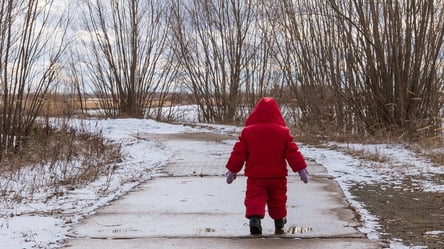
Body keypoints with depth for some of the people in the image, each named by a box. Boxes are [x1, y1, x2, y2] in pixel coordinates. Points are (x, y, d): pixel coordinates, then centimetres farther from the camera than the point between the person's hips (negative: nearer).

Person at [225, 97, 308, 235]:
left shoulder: (248, 131, -3)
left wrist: (232, 170, 9)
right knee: (277, 200, 16)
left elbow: (239, 153, 0)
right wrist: (301, 169, 4)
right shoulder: (283, 132, -3)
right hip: (277, 176, 1)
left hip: (255, 176, -1)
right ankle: (279, 226, 28)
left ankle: (254, 217, -30)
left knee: (255, 197, -3)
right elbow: (292, 152, -3)